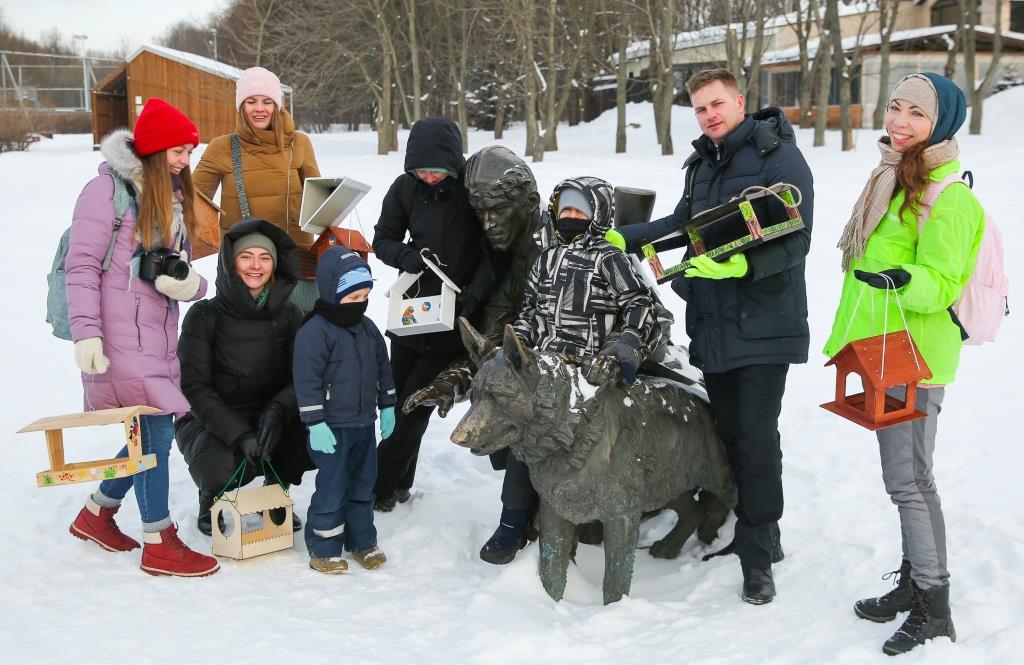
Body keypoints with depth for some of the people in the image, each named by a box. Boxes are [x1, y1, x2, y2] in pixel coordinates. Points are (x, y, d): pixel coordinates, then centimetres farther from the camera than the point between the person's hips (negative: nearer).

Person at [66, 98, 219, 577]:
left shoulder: (173, 196, 16)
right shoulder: (108, 189, -7)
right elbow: (82, 265, -10)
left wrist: (189, 282, -9)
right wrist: (86, 332, -17)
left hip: (159, 335, 8)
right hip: (121, 336, -8)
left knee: (153, 433, 11)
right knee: (154, 430, -7)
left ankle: (96, 514, 32)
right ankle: (159, 545, 6)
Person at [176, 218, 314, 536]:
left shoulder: (289, 316, 0)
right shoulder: (205, 315, -9)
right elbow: (194, 387, -13)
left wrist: (277, 412, -27)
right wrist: (239, 434, -27)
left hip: (269, 423, 3)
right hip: (209, 423, -3)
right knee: (224, 464, -36)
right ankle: (211, 498, 4)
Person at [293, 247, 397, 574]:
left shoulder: (368, 328, 6)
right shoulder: (314, 332, -17)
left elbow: (382, 368, 17)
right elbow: (307, 380, -19)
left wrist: (387, 406, 15)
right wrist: (315, 423, -20)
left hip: (364, 424, 7)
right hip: (332, 427, -7)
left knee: (363, 484, 15)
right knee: (332, 489, -1)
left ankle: (362, 541, 28)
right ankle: (323, 549, 13)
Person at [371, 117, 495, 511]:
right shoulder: (405, 188, -4)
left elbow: (495, 253, -11)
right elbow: (383, 241, 4)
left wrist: (474, 293, -24)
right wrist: (412, 258, -16)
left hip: (453, 318, -4)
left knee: (414, 404, -1)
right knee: (396, 399, 12)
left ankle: (379, 486, 14)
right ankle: (398, 484, 30)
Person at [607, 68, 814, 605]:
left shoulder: (779, 157, -9)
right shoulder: (703, 163, 16)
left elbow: (795, 239, -17)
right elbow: (682, 222, 25)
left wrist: (743, 265, -32)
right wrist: (622, 237, 15)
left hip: (763, 324, -8)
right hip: (711, 323, 8)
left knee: (756, 437, -6)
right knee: (728, 433, 13)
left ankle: (758, 557, 4)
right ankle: (753, 532, 26)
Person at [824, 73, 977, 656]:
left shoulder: (948, 197, -15)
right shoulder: (894, 180, 14)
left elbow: (942, 282, -19)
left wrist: (902, 279, -40)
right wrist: (852, 333, 27)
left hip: (915, 356, -9)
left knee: (909, 480, -6)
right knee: (908, 477, 15)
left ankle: (934, 609, 5)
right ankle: (913, 581, 26)